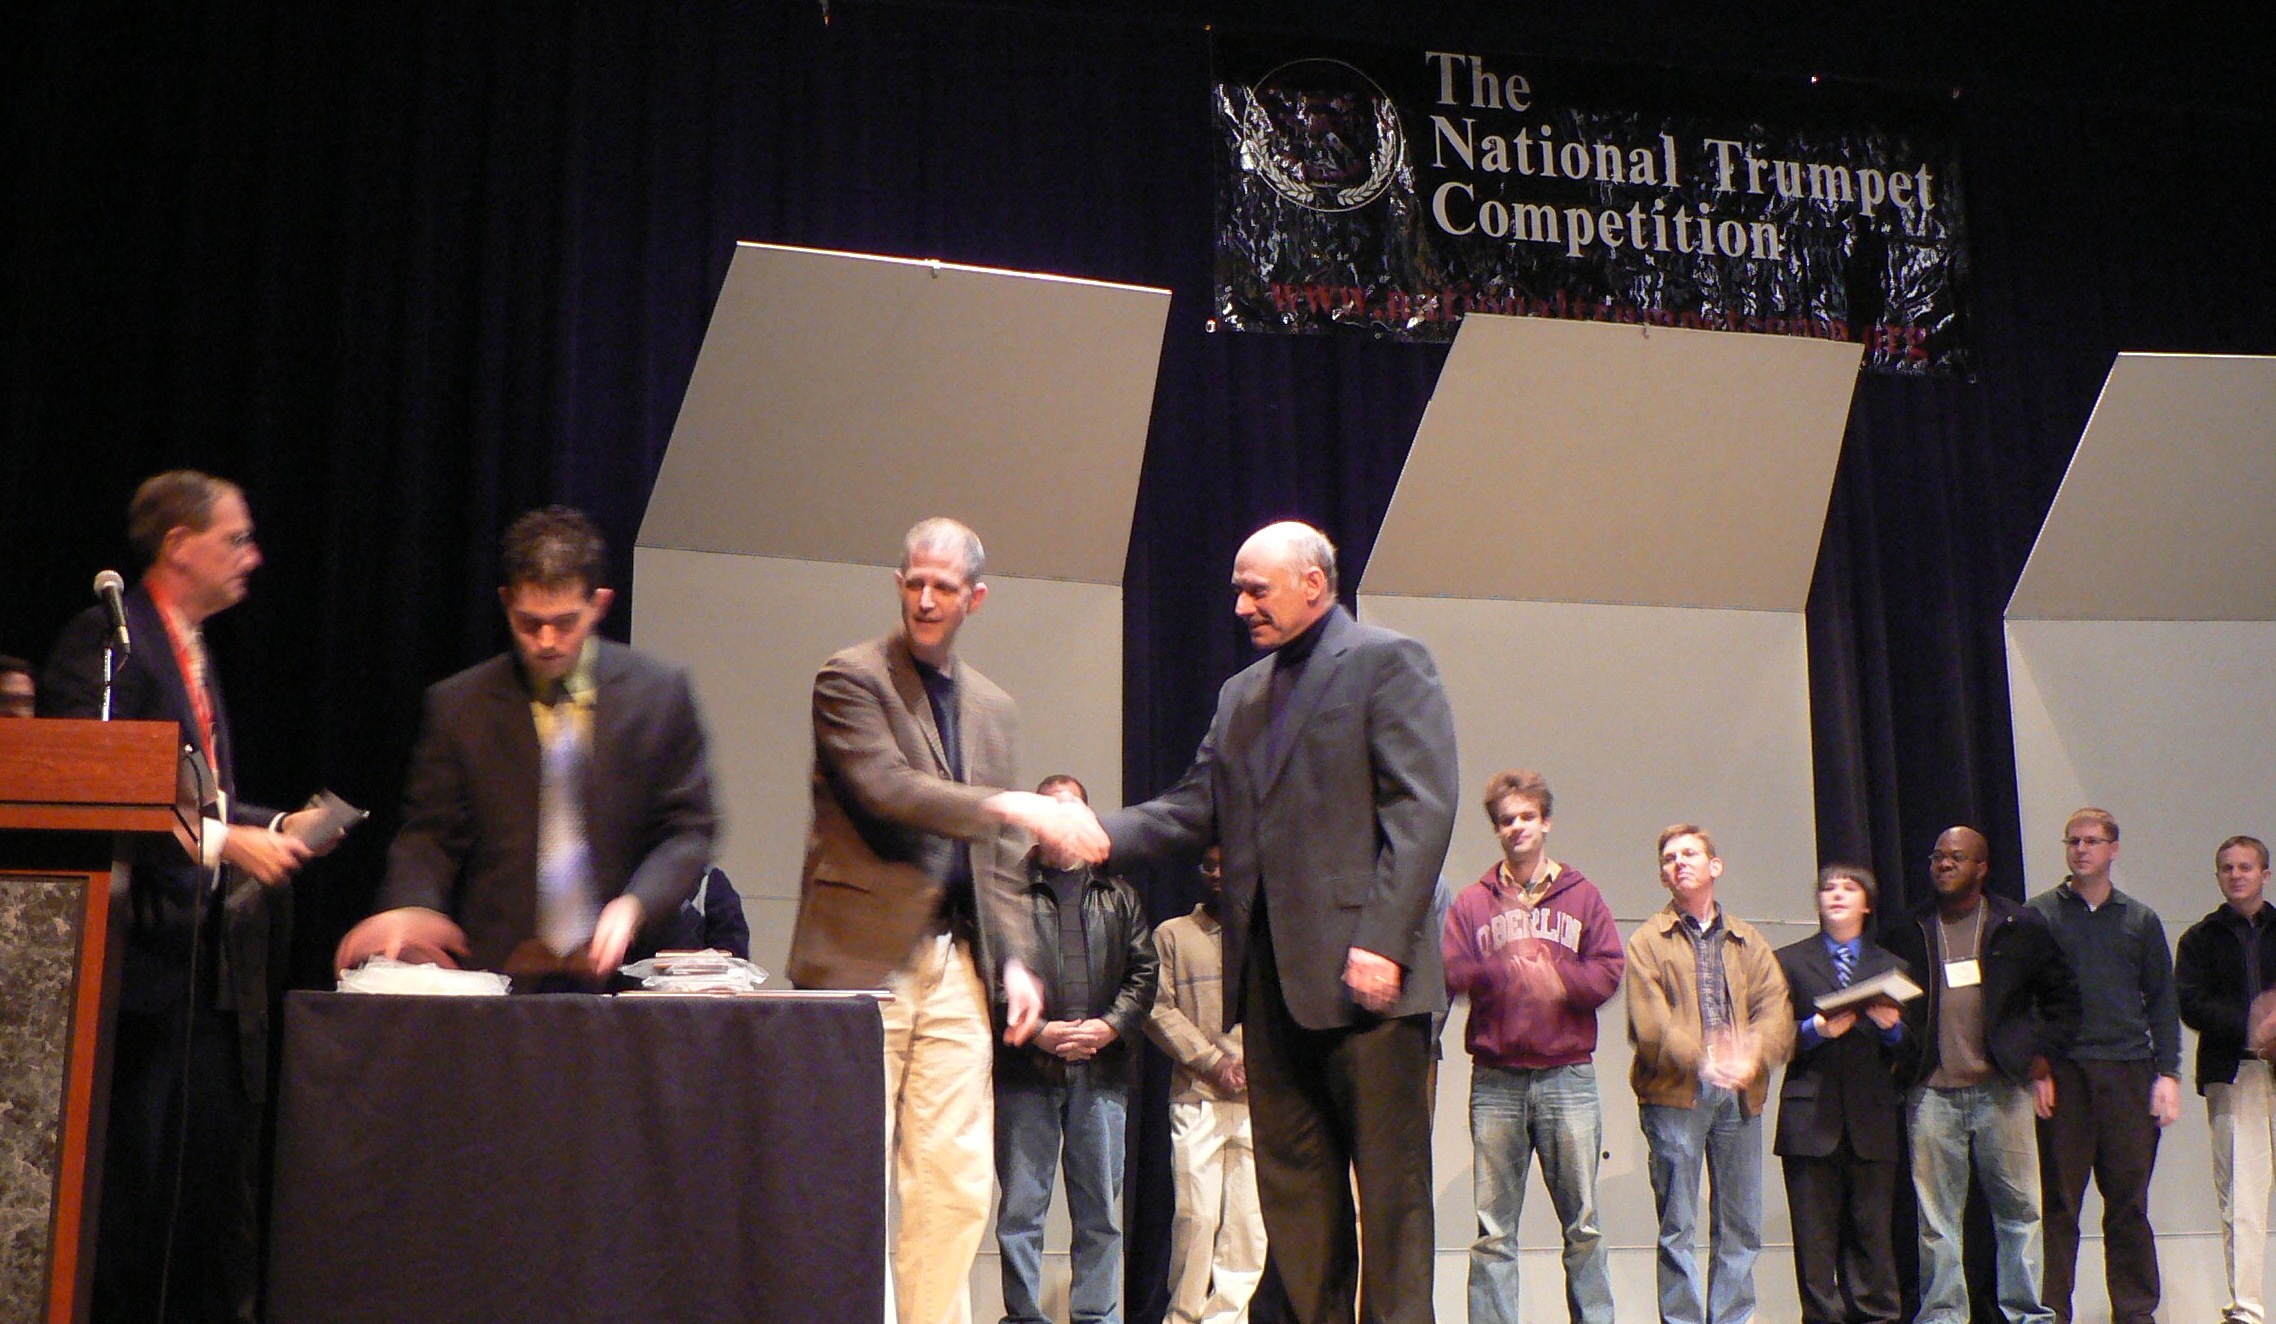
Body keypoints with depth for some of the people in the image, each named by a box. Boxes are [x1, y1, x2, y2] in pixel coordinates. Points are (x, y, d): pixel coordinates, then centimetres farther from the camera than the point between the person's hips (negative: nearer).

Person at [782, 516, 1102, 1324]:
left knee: (959, 1183, 3)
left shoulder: (991, 706, 17)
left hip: (956, 962, 6)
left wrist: (1013, 960, 8)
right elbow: (888, 790, -17)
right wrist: (1019, 808, -24)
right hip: (864, 955, -5)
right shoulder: (851, 679, -2)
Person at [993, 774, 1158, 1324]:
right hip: (1025, 1072, -3)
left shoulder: (1118, 894, 14)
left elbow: (1143, 970, 11)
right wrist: (1038, 1032, -12)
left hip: (1102, 1072, 3)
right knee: (1021, 1207, 1)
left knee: (1101, 1208, 7)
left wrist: (1112, 1026, -5)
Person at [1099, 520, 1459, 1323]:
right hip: (1271, 976, 7)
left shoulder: (1388, 663, -1)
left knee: (1389, 1178, -2)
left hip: (1359, 969, -7)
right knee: (1292, 1183, 10)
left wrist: (1382, 942, -18)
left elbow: (1422, 811, -10)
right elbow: (1193, 812, 14)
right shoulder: (1241, 695, 21)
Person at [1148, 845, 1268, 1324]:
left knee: (1248, 1221, -3)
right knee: (1197, 1215, -7)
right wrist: (1212, 1062, -6)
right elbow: (1159, 1009, 3)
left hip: (1260, 1100, 1)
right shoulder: (1172, 934, 13)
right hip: (1196, 1099, -1)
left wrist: (1251, 1063, -7)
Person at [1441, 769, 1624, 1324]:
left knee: (1582, 1223, 4)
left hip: (1568, 1077, 0)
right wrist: (1504, 970, -18)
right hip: (1495, 1080, 0)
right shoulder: (1472, 902, 11)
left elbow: (1609, 971, 2)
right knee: (1493, 1229, 0)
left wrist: (1560, 980, -15)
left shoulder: (1582, 895, 12)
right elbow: (1449, 974, -2)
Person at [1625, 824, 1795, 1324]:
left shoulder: (1747, 940, 17)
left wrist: (1752, 1054, -18)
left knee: (1742, 1224, 6)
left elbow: (1777, 1008, 3)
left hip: (1740, 1094, 3)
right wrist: (1702, 1058, -22)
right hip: (1675, 1094, -3)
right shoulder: (1648, 940, 7)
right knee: (1677, 1226, -2)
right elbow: (1649, 1023, -7)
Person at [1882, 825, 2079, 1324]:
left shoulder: (2020, 927, 7)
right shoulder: (1909, 932, 9)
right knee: (1935, 1217, 1)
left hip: (2003, 1089, 0)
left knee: (2019, 1208, 3)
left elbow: (2061, 997, 14)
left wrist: (2042, 1058, 4)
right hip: (1931, 1094, 1)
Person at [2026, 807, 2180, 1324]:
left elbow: (2162, 1002, 13)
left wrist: (2168, 1073, 3)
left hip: (2128, 1073, 2)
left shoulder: (2140, 920, 14)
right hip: (2061, 1073, -2)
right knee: (2057, 1202, -2)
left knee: (2130, 1203, 5)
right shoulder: (2038, 914, 7)